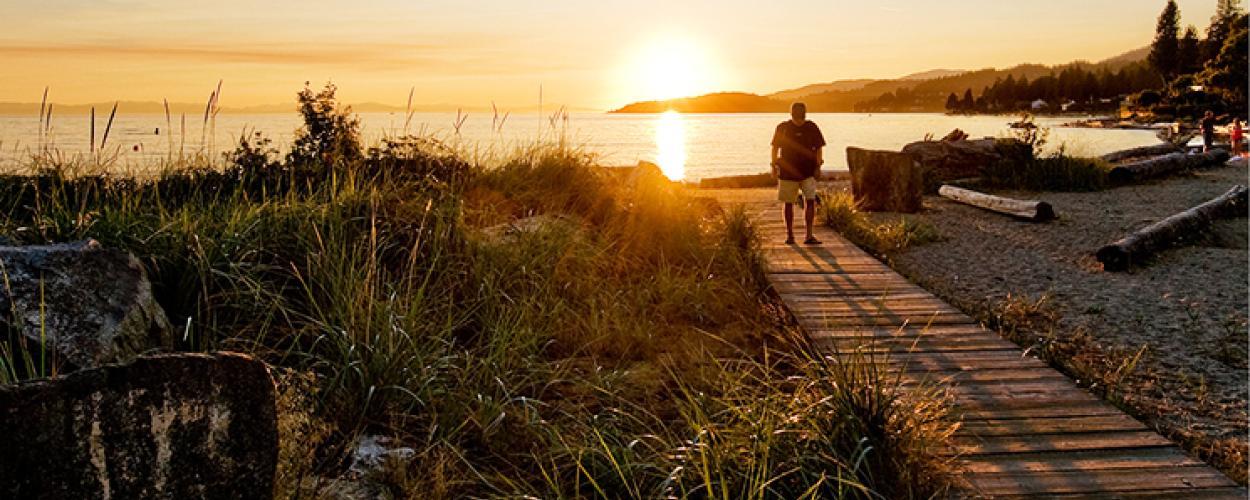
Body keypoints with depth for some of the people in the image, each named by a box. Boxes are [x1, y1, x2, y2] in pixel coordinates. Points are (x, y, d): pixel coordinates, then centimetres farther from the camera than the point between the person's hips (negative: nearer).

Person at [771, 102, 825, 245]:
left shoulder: (812, 128, 2)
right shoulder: (782, 128, 1)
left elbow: (819, 148, 7)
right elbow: (775, 148, 8)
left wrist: (818, 167, -1)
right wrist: (774, 166, 2)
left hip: (808, 172, 0)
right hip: (787, 172, 0)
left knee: (810, 201, -12)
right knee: (789, 203, 6)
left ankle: (809, 236, -9)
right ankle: (789, 235, 19)